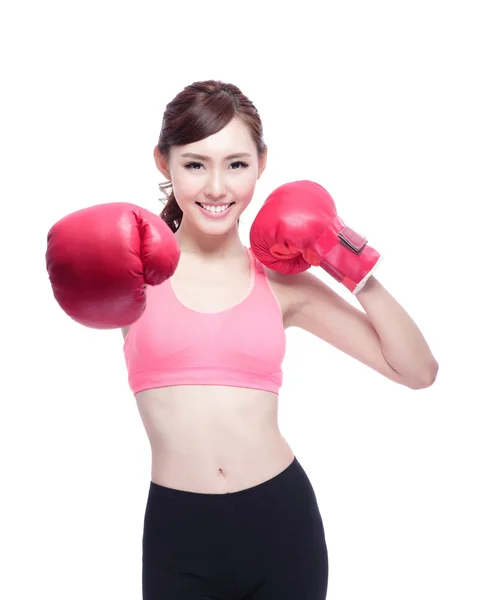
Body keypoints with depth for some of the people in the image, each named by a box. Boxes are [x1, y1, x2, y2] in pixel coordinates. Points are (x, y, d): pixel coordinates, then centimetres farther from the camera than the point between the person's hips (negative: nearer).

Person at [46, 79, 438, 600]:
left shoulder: (283, 280, 2)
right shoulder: (139, 267, -2)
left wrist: (360, 272, -5)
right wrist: (92, 276, -35)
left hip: (282, 521, 2)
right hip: (177, 534, -1)